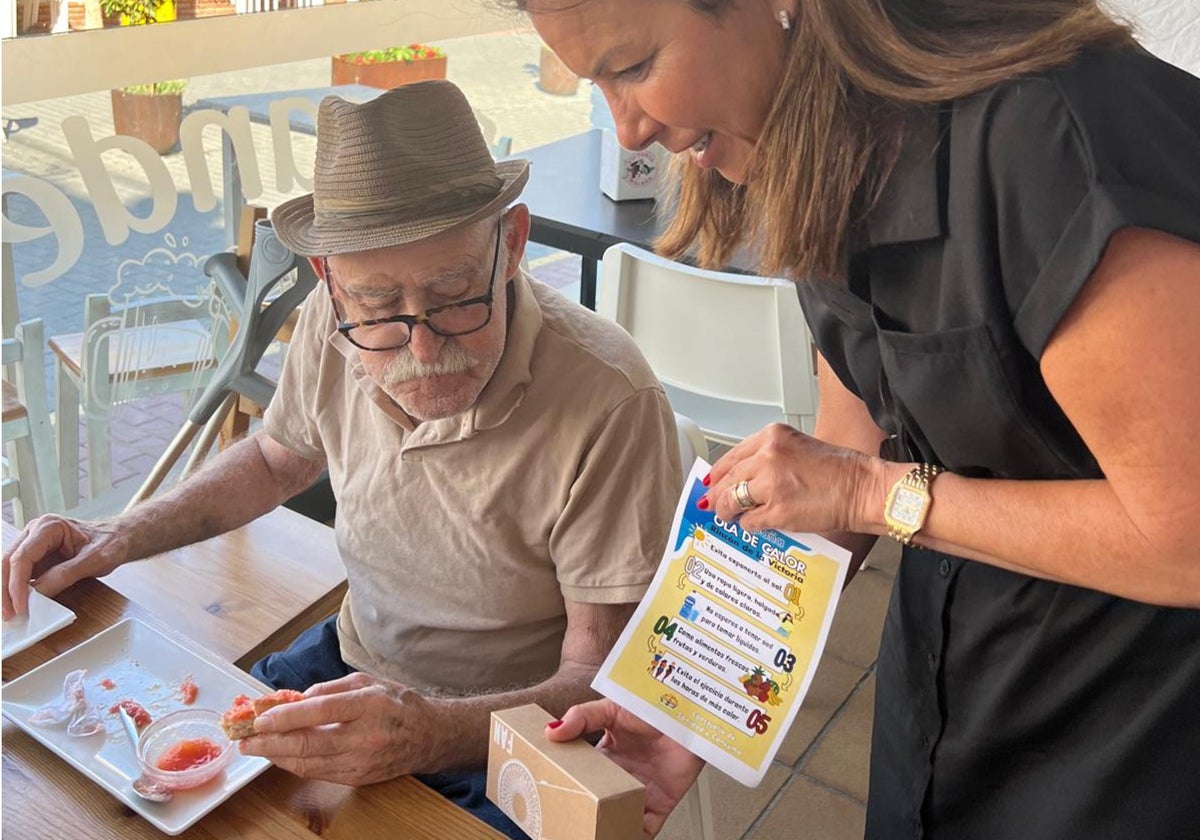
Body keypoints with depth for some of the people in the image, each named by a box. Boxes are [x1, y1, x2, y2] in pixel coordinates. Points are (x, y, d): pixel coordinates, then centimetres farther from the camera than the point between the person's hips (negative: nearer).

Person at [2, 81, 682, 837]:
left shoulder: (609, 406, -31)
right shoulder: (335, 328, -13)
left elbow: (601, 683, -23)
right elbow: (279, 459, 11)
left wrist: (439, 733, -40)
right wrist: (123, 538, 1)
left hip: (500, 755, -4)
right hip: (349, 669, 5)